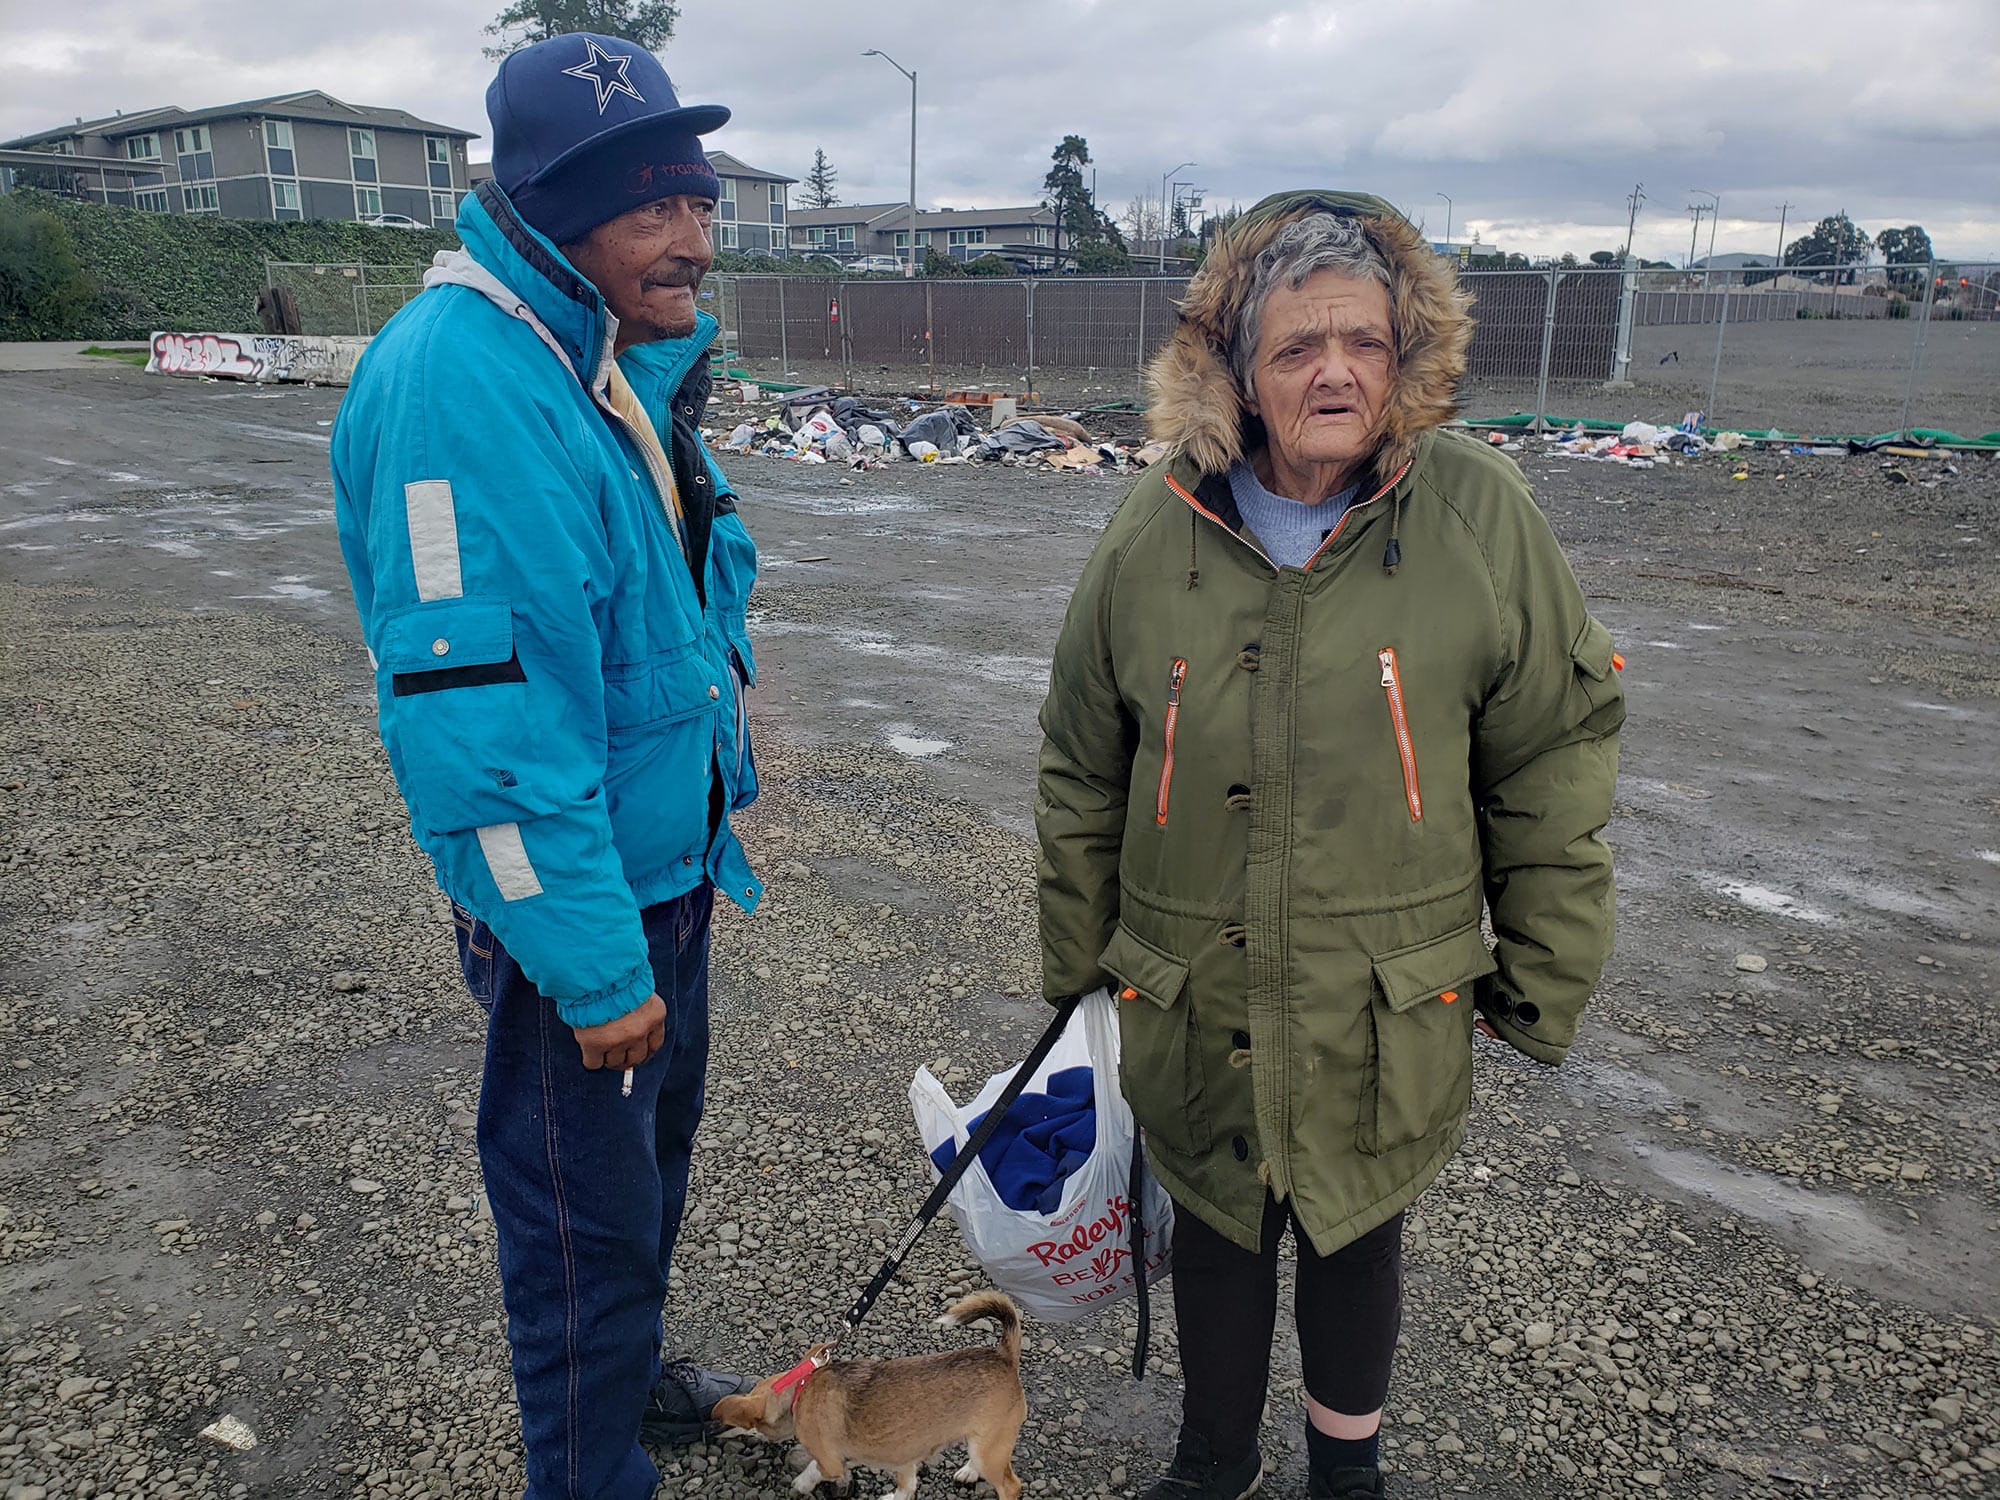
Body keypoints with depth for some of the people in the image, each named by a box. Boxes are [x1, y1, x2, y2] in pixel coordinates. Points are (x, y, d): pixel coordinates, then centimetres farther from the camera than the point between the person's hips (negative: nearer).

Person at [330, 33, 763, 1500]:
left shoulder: (632, 358, 5)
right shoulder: (464, 376, -25)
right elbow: (477, 711, -29)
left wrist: (722, 720, 16)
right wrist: (593, 967, -26)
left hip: (672, 865, 10)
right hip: (578, 896, -9)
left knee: (655, 1144, 27)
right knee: (590, 1216, 9)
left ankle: (630, 1377, 52)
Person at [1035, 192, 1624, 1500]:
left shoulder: (1482, 518, -9)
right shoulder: (1157, 533, -6)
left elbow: (1552, 767, -2)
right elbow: (1082, 778, 3)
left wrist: (1543, 979, 0)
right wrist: (1079, 964, 7)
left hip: (1390, 1011, -1)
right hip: (1196, 1004, 1)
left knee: (1359, 1239, 19)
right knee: (1217, 1236, 20)